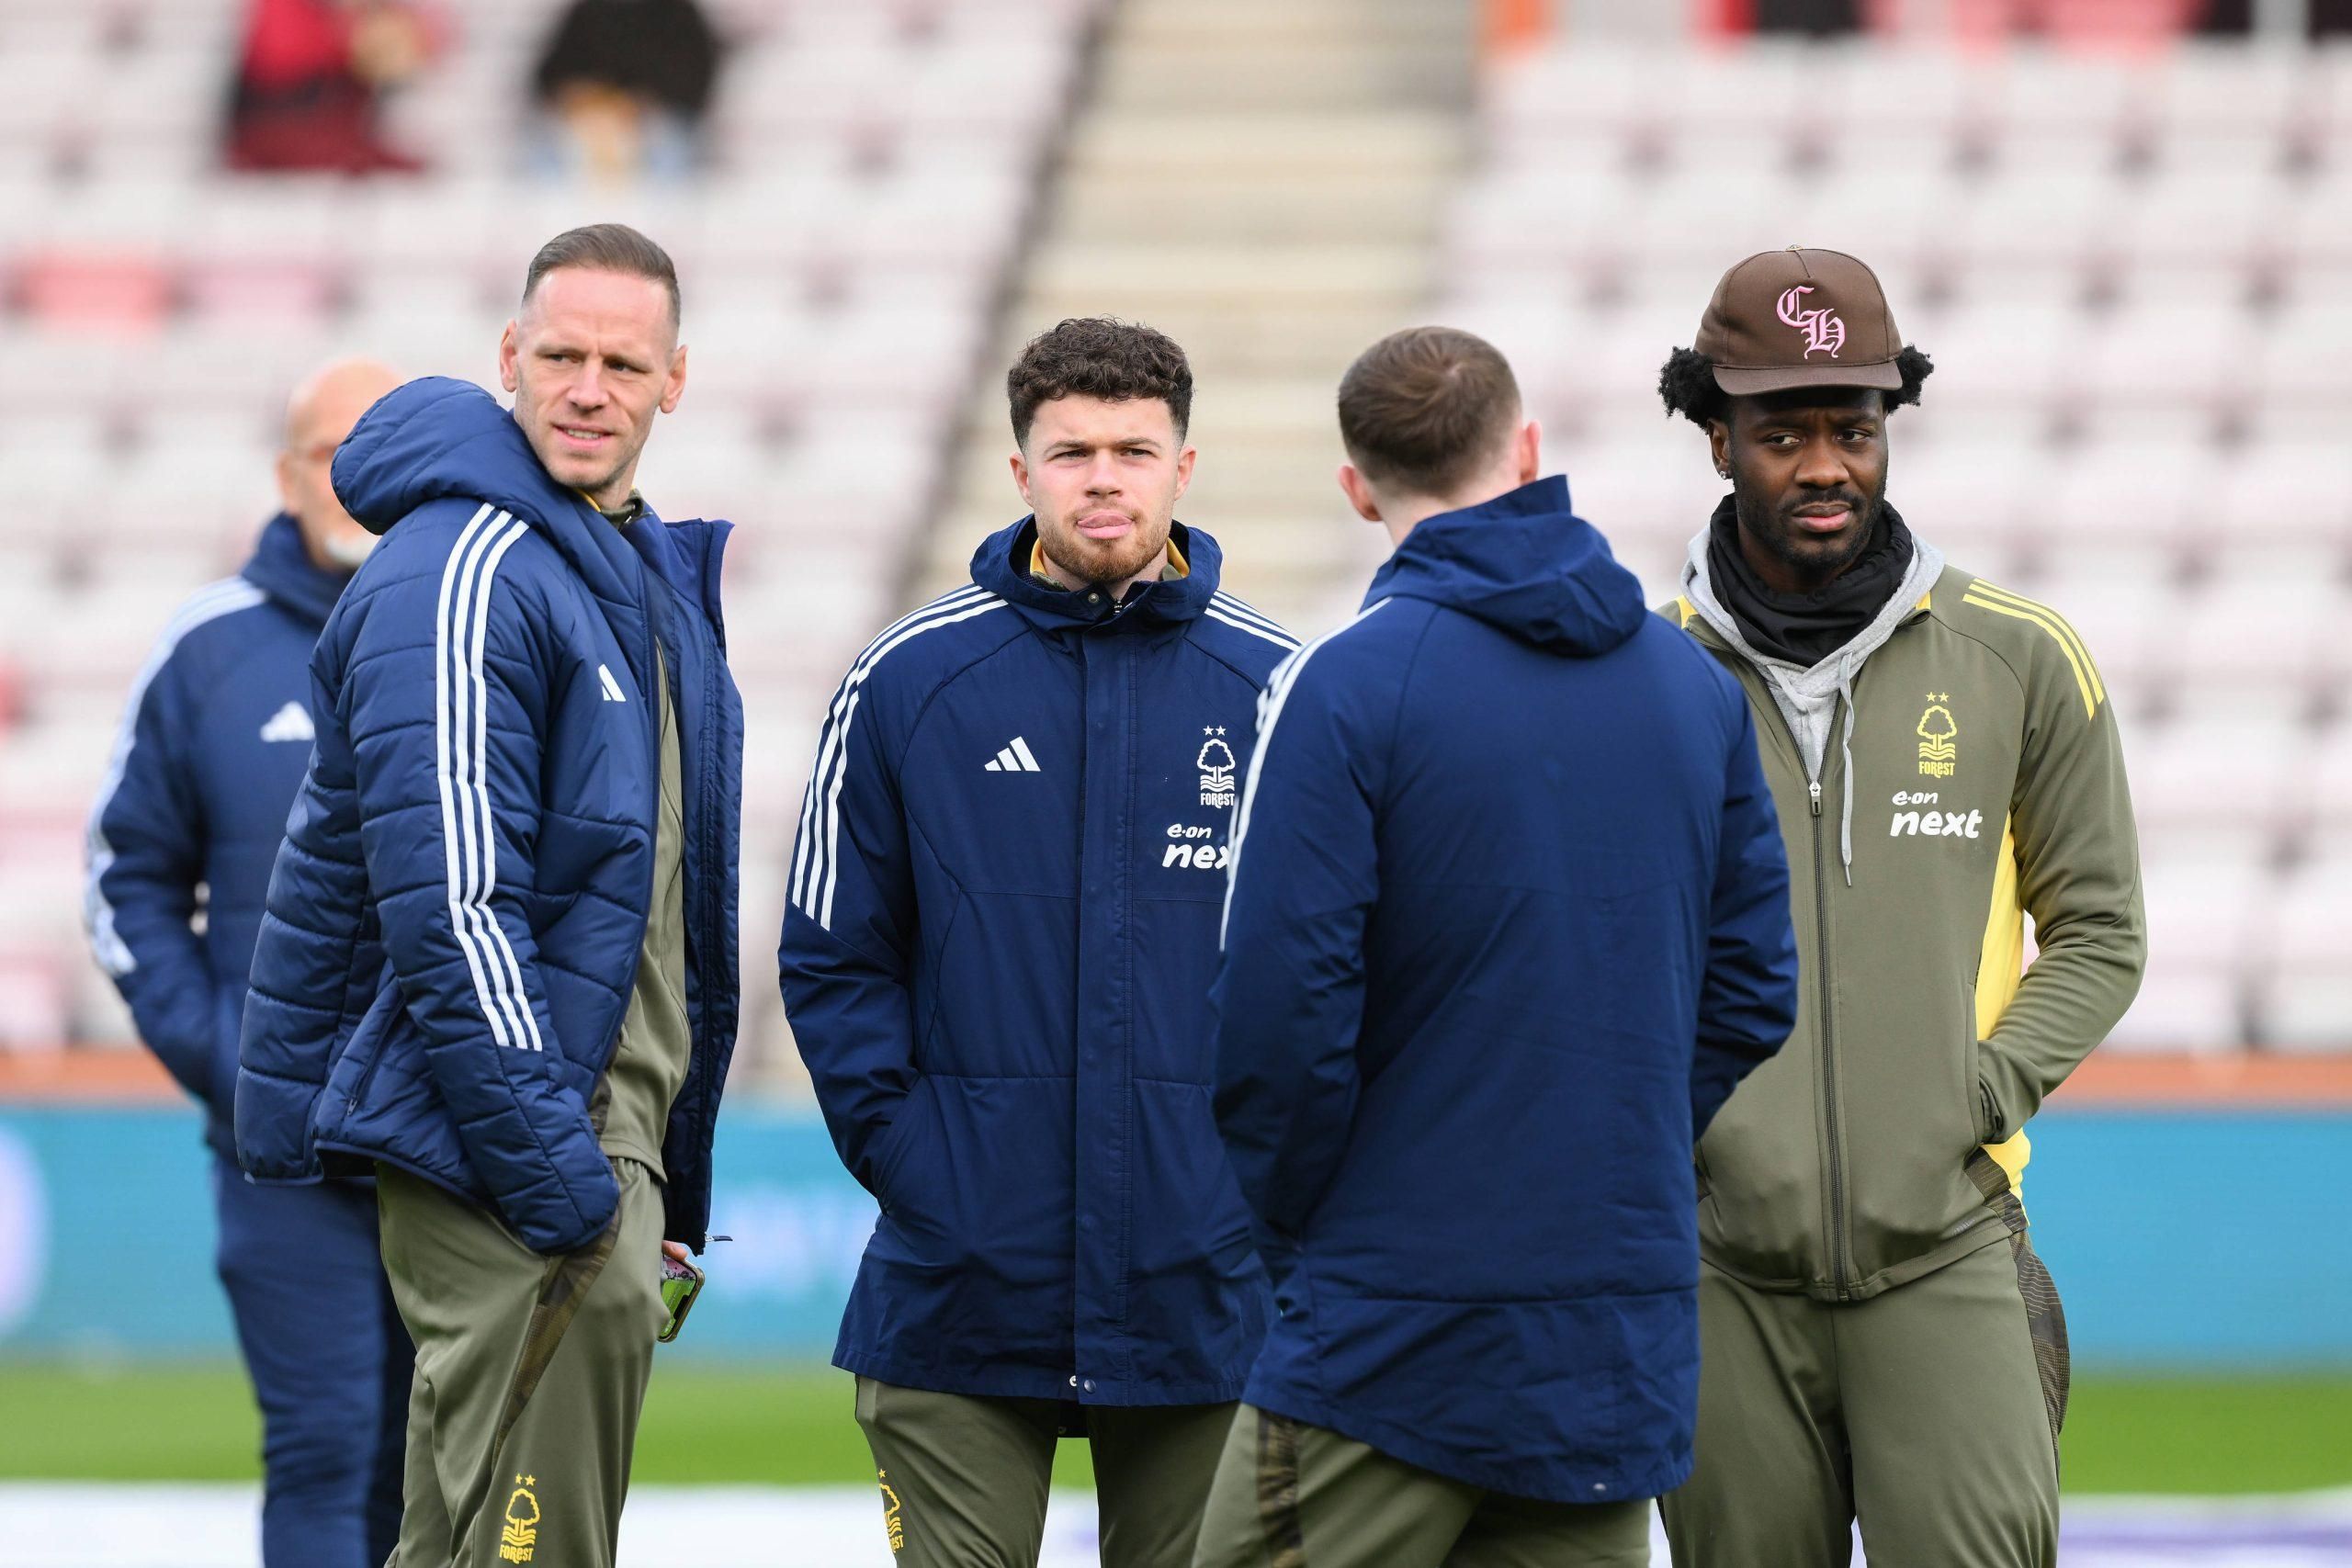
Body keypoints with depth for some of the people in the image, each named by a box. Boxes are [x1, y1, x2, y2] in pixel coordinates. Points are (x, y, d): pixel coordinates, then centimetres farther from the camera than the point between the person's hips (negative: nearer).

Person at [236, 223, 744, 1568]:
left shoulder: (661, 579, 16)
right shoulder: (460, 579, -14)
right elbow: (448, 908, -20)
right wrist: (562, 1184, -22)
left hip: (614, 1139, 9)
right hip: (501, 1153, -9)